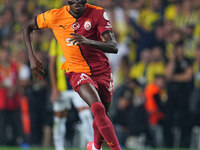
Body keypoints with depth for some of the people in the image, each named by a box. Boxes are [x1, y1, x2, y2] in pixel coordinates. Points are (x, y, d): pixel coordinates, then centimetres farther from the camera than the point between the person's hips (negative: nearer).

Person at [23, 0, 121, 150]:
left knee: (102, 116, 13)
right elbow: (28, 27, 11)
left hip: (102, 70, 2)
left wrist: (89, 42, -36)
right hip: (77, 71, -2)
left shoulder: (98, 14, -9)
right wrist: (32, 57, 2)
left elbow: (114, 47, -18)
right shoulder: (55, 16, -7)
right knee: (98, 108, -28)